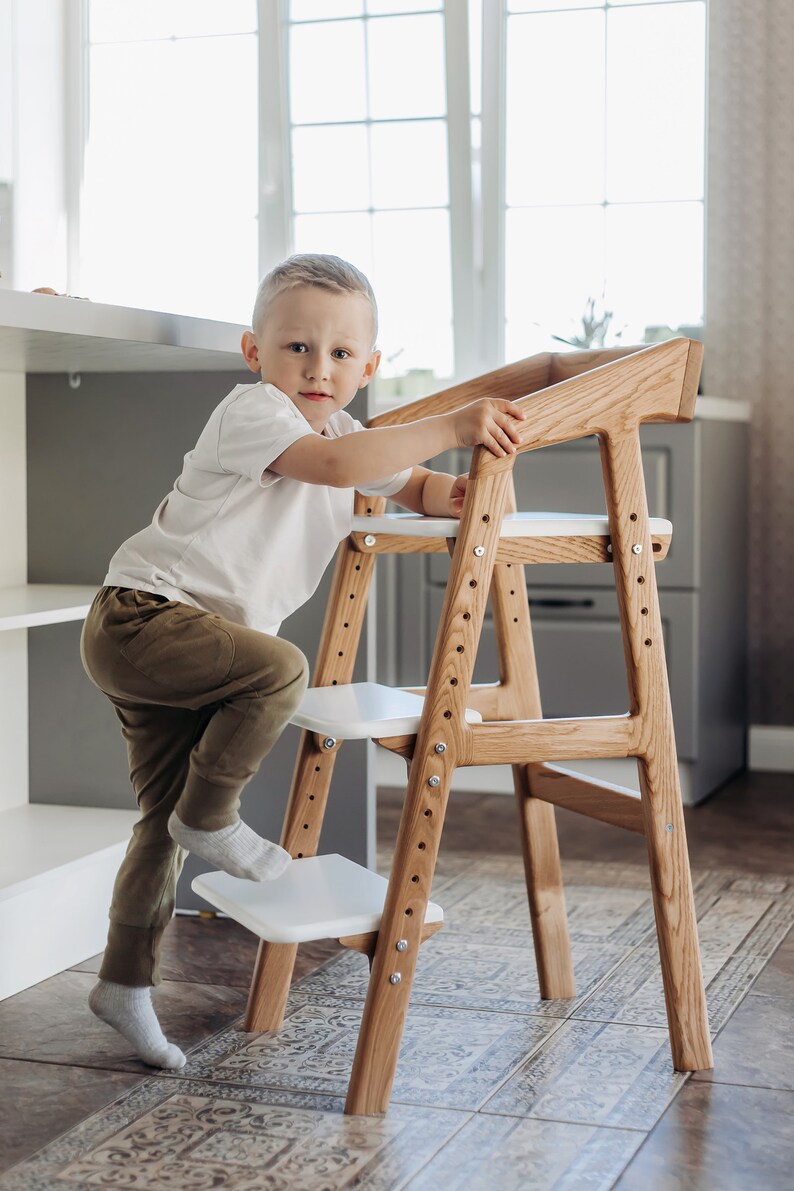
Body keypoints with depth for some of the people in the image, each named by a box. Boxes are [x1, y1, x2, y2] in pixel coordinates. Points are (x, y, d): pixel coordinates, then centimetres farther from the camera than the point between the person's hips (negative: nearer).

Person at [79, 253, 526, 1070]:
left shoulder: (344, 433, 14)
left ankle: (125, 983, 21)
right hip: (142, 613, -9)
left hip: (169, 639, 9)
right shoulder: (251, 411, -14)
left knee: (165, 818, 12)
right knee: (278, 669, -29)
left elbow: (410, 484, 16)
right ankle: (211, 817, -9)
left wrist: (452, 493, -8)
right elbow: (334, 465, -30)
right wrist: (451, 428, -34)